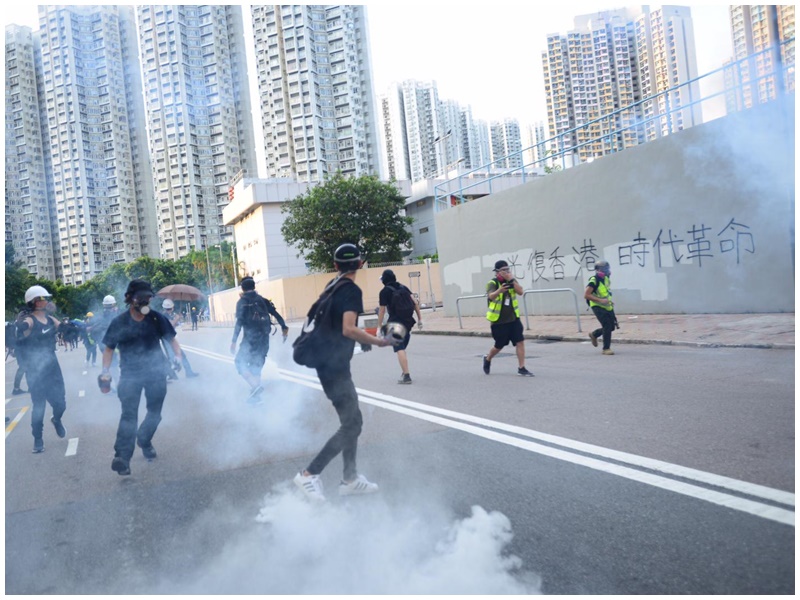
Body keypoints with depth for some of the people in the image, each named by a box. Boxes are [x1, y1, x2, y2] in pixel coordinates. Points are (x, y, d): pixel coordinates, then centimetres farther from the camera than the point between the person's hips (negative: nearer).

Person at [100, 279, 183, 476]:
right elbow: (109, 349, 4)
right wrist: (106, 371, -8)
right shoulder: (119, 323, -4)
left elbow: (171, 339, 4)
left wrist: (178, 355, -15)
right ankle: (122, 456, -10)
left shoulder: (157, 318, -2)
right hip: (130, 374, -2)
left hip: (156, 372, 2)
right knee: (129, 414, -12)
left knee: (155, 413, 12)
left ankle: (144, 441, 38)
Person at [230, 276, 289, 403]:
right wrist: (284, 327, 10)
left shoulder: (242, 302, -3)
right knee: (256, 365, 15)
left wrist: (234, 341, -12)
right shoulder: (262, 300, 12)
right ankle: (256, 395, 14)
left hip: (250, 338, -5)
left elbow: (239, 322, -12)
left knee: (240, 362, 7)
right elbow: (276, 314, 6)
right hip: (264, 338, 5)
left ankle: (255, 386, -14)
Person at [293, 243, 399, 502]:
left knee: (353, 421, 14)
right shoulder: (352, 290, -14)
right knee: (351, 425, -5)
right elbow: (349, 329, -26)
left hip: (329, 363, 9)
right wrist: (378, 342, -17)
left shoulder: (332, 287, 12)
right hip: (335, 366, -9)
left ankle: (350, 478, 21)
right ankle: (309, 474, -4)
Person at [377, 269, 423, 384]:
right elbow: (415, 303, 4)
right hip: (408, 321, 6)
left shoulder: (384, 292, -5)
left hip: (395, 322, -6)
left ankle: (406, 375, -13)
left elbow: (382, 311, -6)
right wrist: (419, 318, 7)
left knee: (399, 349, -7)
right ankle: (404, 372, 23)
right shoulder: (403, 287, 10)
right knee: (402, 348, 19)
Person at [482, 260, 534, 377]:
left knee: (520, 342, -5)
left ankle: (521, 369, 2)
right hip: (499, 321, -4)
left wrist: (511, 280, -24)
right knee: (499, 346, 8)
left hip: (513, 318, 4)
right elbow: (491, 296, -34)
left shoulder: (512, 281, 2)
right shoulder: (492, 283, -13)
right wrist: (499, 290, -55)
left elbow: (520, 292, -14)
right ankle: (487, 360, 37)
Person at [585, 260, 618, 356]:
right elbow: (586, 295, -22)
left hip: (607, 307, 8)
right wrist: (600, 300, -26)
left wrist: (609, 301, 11)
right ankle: (606, 348, 1)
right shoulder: (594, 280, -18)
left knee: (612, 326, 8)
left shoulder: (606, 279, 8)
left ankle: (594, 334, 31)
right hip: (598, 307, -8)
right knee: (607, 326, -11)